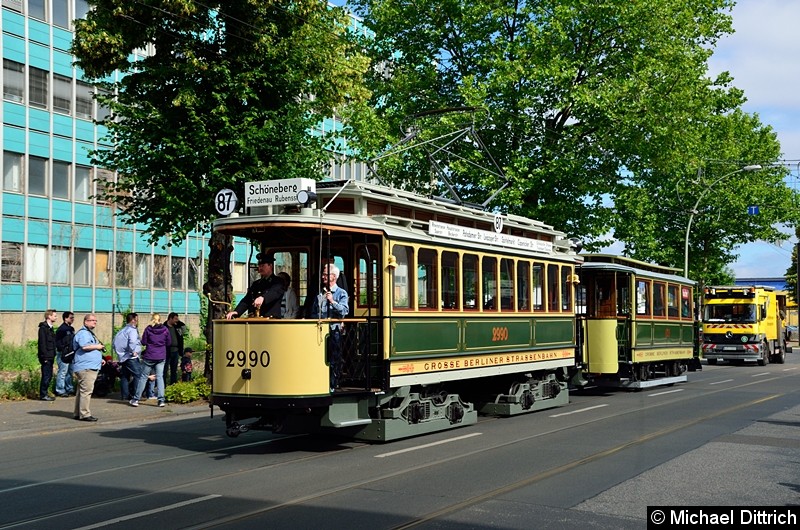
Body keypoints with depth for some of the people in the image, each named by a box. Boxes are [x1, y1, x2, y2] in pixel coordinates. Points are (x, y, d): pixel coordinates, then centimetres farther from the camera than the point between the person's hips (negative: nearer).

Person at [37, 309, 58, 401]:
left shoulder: (50, 328, 17)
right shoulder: (43, 328, -13)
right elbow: (42, 343, -17)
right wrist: (45, 357, -20)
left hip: (50, 357, 9)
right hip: (46, 357, -9)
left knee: (49, 376, 12)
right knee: (46, 376, -5)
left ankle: (44, 393, 18)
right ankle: (43, 395, 0)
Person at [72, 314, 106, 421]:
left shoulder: (90, 333, 25)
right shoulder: (83, 333, -10)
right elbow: (84, 346, -26)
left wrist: (99, 359, 25)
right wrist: (97, 346, -13)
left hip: (91, 366, 11)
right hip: (85, 367, -11)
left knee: (82, 391, 13)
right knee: (86, 390, -13)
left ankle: (78, 413, 18)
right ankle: (84, 414, -13)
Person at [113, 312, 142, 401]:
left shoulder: (122, 330, 16)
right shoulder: (132, 330, -11)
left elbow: (115, 342, 18)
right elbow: (132, 342, -28)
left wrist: (119, 352, 20)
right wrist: (134, 352, -16)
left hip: (122, 357, 9)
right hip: (131, 358, -9)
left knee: (124, 376, 11)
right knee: (138, 375, -7)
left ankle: (125, 395, 14)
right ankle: (135, 395, -10)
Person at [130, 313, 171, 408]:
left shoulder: (148, 329, -6)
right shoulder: (165, 329, -1)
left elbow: (143, 342, -3)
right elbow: (169, 342, 6)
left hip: (149, 356, -1)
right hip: (161, 357, 1)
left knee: (143, 377, 7)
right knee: (160, 377, 5)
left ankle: (136, 399, 10)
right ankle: (161, 400, -2)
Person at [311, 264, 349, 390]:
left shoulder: (341, 293, 2)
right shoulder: (320, 294, 17)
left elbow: (344, 311, -11)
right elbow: (314, 312, 22)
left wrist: (333, 301, -18)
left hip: (334, 331, -5)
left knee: (334, 361, -2)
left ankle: (332, 386, 2)